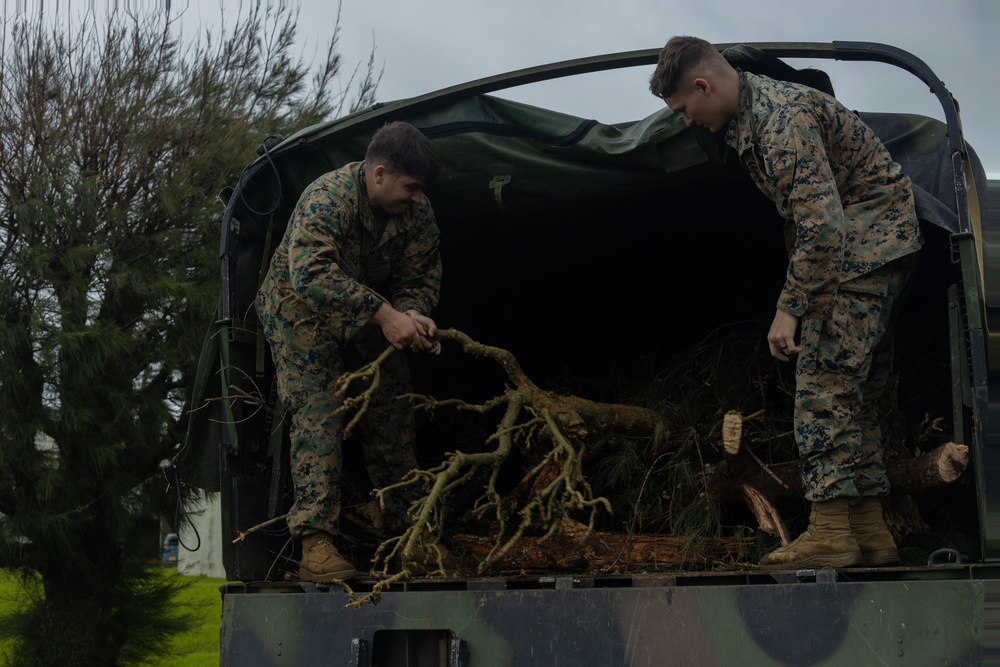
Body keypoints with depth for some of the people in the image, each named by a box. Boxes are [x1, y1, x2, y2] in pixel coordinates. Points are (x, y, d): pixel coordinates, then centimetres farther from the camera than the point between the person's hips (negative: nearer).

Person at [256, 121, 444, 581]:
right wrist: (384, 314, -49)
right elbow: (311, 272, -45)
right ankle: (315, 543, -23)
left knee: (392, 407, 7)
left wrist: (413, 313, -31)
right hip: (301, 308, -6)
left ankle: (405, 521, 24)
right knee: (318, 411, -18)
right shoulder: (326, 198, -33)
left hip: (369, 315, 6)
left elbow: (421, 274, -7)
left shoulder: (417, 211, -12)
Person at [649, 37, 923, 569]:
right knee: (851, 390, 9)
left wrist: (789, 310, -24)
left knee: (825, 380, -14)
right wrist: (795, 299, 21)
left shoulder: (783, 119, -23)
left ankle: (829, 533, -14)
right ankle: (869, 534, 12)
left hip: (867, 241, -10)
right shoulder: (749, 116, 10)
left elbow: (822, 226, -28)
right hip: (880, 244, 10)